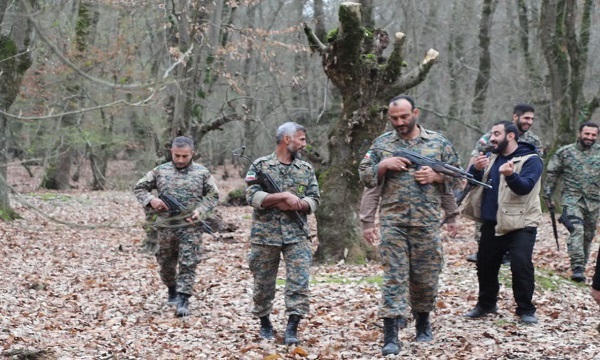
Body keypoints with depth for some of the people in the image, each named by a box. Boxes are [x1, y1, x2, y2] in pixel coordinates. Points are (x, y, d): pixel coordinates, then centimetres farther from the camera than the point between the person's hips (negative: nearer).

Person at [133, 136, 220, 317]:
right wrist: (151, 200, -11)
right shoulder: (160, 171, 3)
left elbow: (213, 195, 6)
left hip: (190, 227, -2)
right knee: (166, 263, 14)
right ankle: (172, 291, 38)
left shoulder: (202, 173, 0)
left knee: (188, 264, -10)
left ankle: (183, 300, -9)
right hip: (165, 227, 2)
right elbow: (139, 188, 9)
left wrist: (200, 211, -11)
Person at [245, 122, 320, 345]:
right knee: (263, 283, 8)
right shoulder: (260, 166, 0)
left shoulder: (306, 169, 10)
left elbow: (314, 200, 6)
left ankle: (292, 328, -9)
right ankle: (264, 323, 26)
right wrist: (284, 196, -19)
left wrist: (294, 205, -13)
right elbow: (253, 197, -12)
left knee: (299, 280, -11)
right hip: (265, 234, -2)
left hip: (297, 234, 2)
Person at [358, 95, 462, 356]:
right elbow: (365, 176, 9)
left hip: (427, 222, 1)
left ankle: (423, 322, 30)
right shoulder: (381, 144, 7)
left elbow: (457, 175, 8)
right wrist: (384, 165, -9)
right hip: (393, 221, -1)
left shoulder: (438, 142, 6)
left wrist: (436, 176, -10)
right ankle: (391, 335, -8)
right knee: (394, 275, -5)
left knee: (426, 275, 9)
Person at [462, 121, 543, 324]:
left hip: (520, 223, -7)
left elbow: (525, 187, -23)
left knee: (521, 266, -14)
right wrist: (476, 169, -17)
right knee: (485, 265, 13)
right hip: (492, 222, 7)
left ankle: (526, 310, -3)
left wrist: (511, 176, -43)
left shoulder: (530, 160, -8)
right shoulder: (492, 158, 13)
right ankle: (486, 304, 29)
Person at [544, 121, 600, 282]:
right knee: (576, 230, -20)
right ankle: (577, 268, -25)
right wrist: (548, 195, 4)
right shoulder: (564, 152, 1)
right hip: (572, 198, -3)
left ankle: (581, 266, 24)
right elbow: (552, 174, 6)